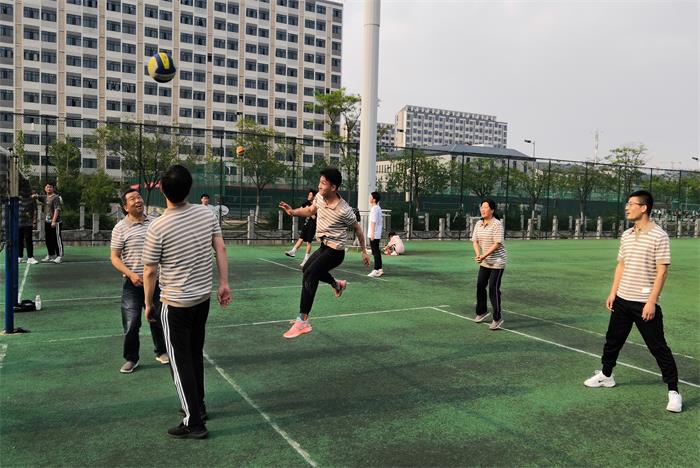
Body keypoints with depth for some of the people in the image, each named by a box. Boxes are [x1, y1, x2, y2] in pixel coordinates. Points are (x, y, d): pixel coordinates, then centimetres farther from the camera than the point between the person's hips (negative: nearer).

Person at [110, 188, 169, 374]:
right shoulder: (120, 228, -7)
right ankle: (131, 359, 19)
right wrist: (131, 275, -19)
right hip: (133, 283, -3)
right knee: (131, 324, 1)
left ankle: (161, 352, 33)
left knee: (158, 319, 14)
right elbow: (114, 258, -6)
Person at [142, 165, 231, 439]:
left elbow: (150, 271, -11)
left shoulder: (158, 227, -19)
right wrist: (224, 282, 6)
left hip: (175, 304, -5)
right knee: (196, 353, 21)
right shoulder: (206, 214, -6)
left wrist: (148, 303, 2)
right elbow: (220, 249, -2)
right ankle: (198, 405, 35)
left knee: (180, 360, 6)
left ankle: (194, 423, 11)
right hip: (203, 298, 5)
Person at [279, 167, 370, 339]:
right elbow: (310, 211, 16)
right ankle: (337, 284, 48)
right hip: (324, 246, 9)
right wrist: (293, 211, -4)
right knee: (308, 268, 27)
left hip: (335, 251, -9)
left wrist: (364, 251, 3)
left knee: (310, 274, -24)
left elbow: (357, 228, -6)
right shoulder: (319, 197, -4)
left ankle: (303, 322, -23)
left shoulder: (344, 210, -23)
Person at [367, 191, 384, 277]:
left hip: (374, 235, -10)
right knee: (377, 252, 14)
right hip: (377, 235, 10)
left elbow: (373, 222, -20)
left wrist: (372, 233, -23)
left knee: (375, 252, -7)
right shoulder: (378, 208, 15)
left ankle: (376, 270, -6)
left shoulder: (374, 209, -14)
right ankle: (379, 269, 19)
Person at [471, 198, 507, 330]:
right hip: (484, 262, 7)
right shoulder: (478, 224, 4)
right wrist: (478, 255, -13)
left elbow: (497, 244, -22)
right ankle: (482, 312, 31)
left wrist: (484, 256, -25)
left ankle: (497, 318, 4)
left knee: (493, 288, -8)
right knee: (480, 286, 11)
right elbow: (475, 241, 4)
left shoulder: (497, 224, -17)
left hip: (497, 262, -7)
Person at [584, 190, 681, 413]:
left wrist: (651, 302, -19)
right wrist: (613, 292, 10)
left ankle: (673, 391, 12)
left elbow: (662, 271, -15)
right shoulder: (626, 235, 8)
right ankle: (606, 375, 34)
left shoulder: (659, 236, -13)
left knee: (658, 347, -1)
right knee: (612, 340, 17)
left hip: (645, 303, -7)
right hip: (622, 300, 7)